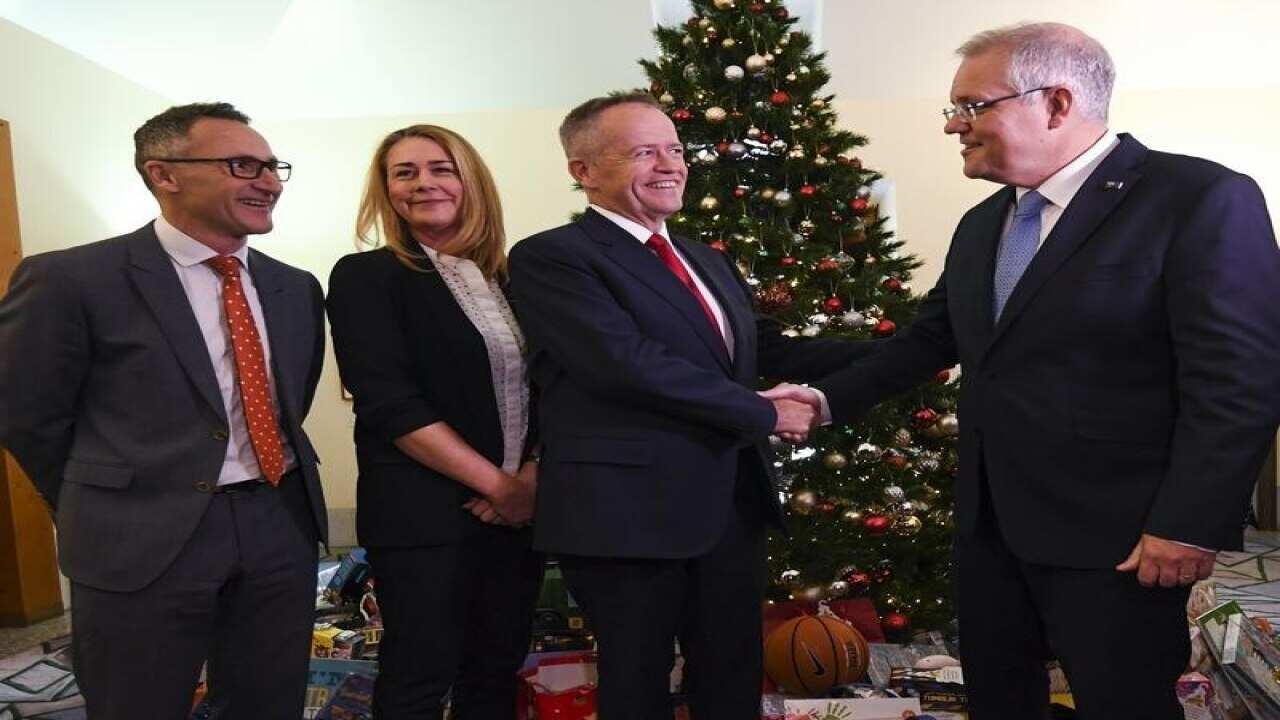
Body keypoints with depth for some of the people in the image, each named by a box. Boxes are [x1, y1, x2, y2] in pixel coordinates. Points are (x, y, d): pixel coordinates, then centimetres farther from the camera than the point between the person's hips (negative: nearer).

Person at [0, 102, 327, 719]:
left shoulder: (296, 288, 7)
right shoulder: (70, 280, -10)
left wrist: (273, 495, 15)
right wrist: (104, 515, 6)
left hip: (281, 528, 5)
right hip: (142, 543, -4)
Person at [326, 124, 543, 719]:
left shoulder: (512, 279, 11)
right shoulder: (365, 276, -4)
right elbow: (390, 403, -14)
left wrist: (535, 475, -8)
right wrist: (497, 483, -14)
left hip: (520, 506, 5)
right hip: (422, 509, -5)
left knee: (497, 671, 13)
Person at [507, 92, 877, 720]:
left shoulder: (707, 262, 17)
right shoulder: (549, 257, -11)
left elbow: (768, 349, 15)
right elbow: (630, 363, -22)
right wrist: (765, 413, -15)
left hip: (732, 505, 8)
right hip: (626, 511, -7)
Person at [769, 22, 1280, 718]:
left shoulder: (1201, 199, -12)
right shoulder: (981, 223, 11)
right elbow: (931, 337, 16)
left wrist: (1191, 525, -19)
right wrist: (828, 399, 9)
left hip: (1113, 533, -7)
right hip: (988, 519, 7)